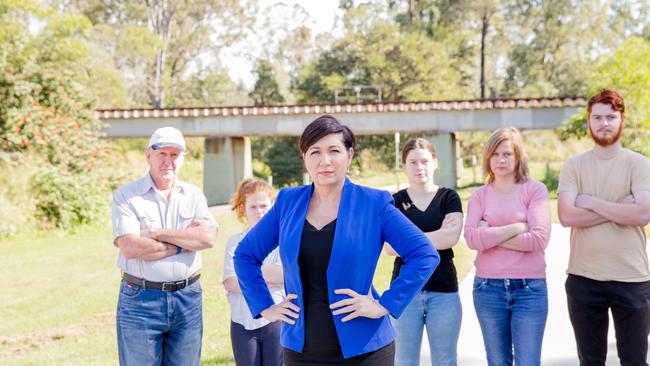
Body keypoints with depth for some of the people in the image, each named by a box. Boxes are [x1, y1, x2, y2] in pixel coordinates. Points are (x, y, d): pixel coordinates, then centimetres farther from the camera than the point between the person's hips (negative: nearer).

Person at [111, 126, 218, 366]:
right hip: (140, 300, -3)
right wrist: (184, 243, -8)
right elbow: (130, 247, -16)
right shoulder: (126, 196, -2)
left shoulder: (194, 196, 8)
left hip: (188, 298, 3)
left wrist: (156, 233, -13)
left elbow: (208, 237, -10)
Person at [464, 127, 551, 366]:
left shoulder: (535, 190, -2)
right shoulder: (479, 195, 5)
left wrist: (490, 236, -9)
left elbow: (539, 239, -14)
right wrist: (517, 227, -12)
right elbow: (472, 238, -10)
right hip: (488, 288, 2)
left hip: (529, 288, -2)